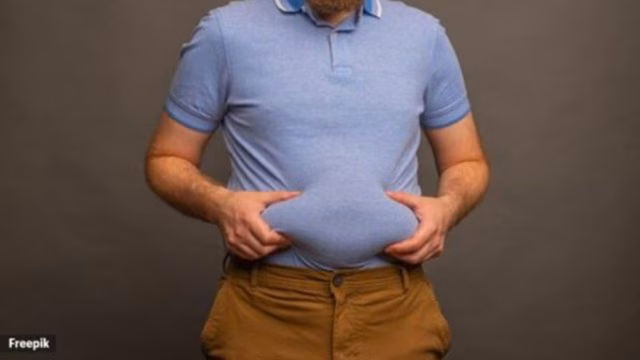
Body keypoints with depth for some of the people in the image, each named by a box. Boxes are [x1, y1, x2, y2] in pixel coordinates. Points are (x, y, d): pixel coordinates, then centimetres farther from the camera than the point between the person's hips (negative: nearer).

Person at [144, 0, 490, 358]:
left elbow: (468, 162, 12)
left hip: (395, 305, 2)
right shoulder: (225, 33, -3)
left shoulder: (426, 35, 4)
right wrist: (218, 204, -16)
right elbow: (166, 158, 4)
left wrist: (448, 207, -9)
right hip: (266, 305, -1)